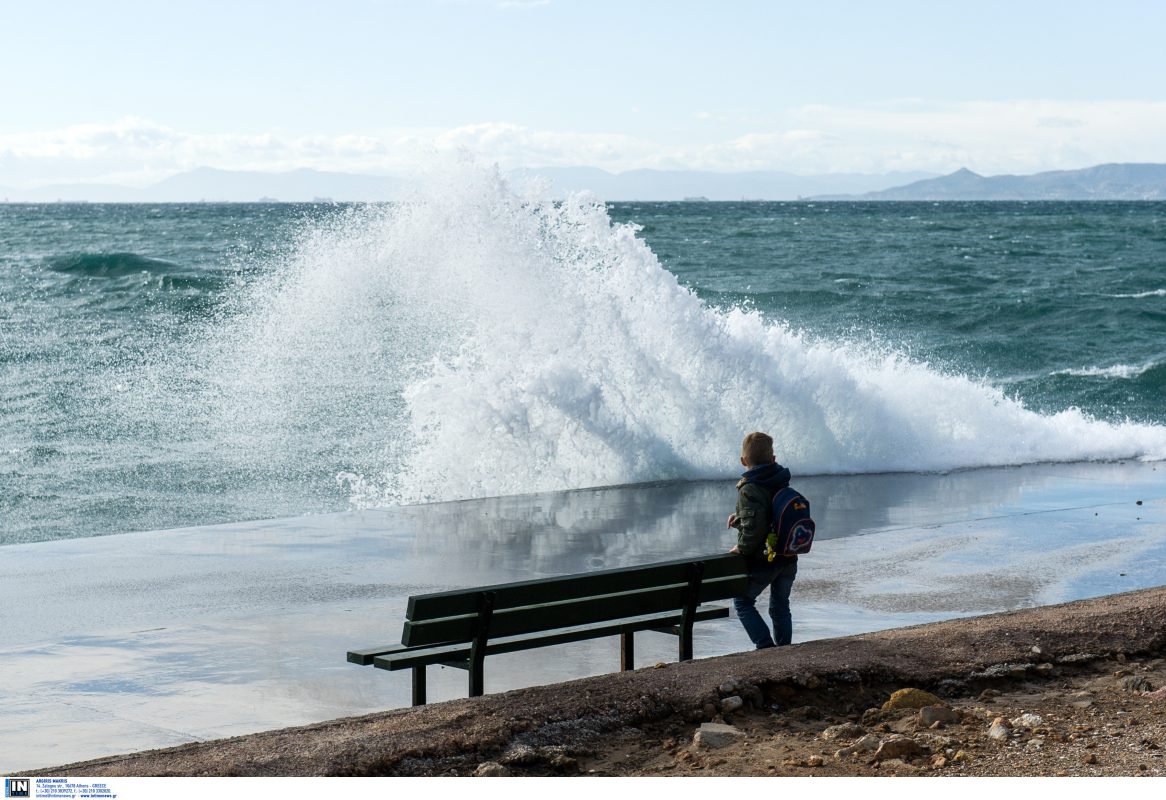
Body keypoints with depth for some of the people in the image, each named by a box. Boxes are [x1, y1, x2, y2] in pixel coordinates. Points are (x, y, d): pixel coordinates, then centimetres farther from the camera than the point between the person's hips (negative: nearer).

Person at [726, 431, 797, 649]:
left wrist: (742, 549, -12)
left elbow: (754, 527, -28)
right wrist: (740, 518, 12)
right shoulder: (782, 484, 5)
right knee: (780, 606, 21)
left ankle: (766, 647, 0)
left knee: (742, 602, 12)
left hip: (762, 561, -6)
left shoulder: (750, 489, -19)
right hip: (788, 560, 6)